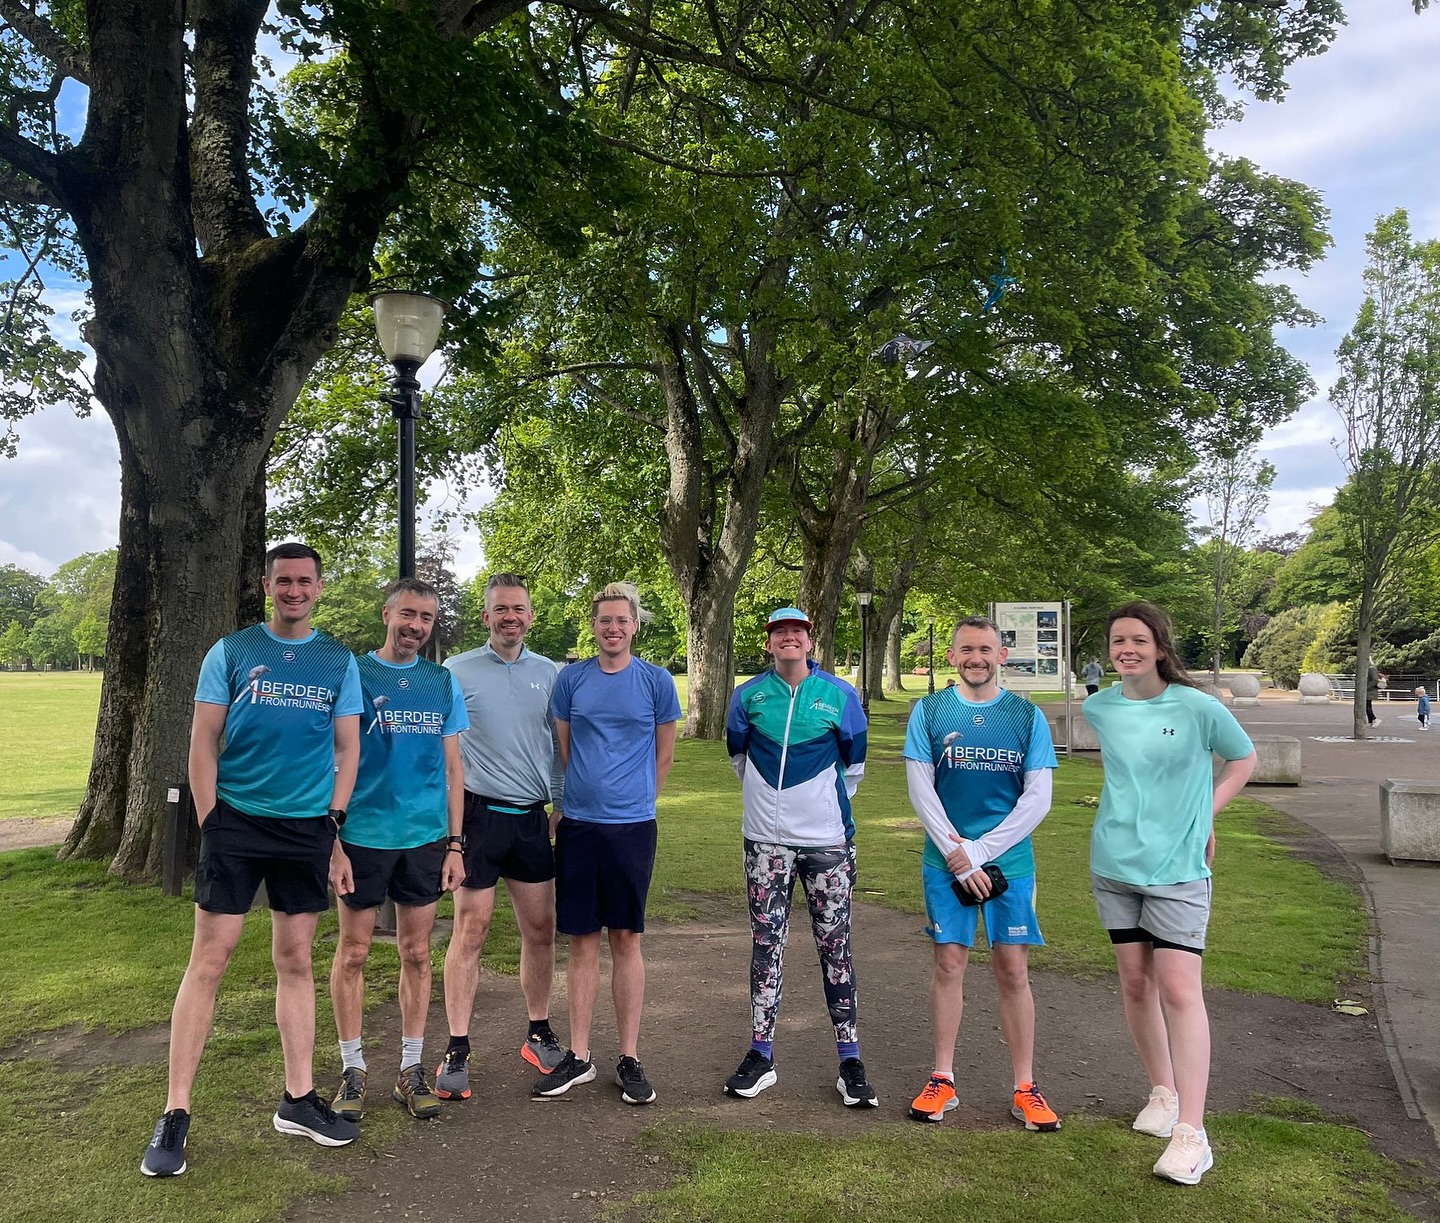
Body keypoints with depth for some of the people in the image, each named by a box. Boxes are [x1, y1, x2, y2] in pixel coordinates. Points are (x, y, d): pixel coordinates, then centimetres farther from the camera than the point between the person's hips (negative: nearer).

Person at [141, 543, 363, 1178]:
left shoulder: (339, 661, 7)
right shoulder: (231, 651, 1)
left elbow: (347, 748, 8)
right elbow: (203, 743, 0)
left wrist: (333, 821, 0)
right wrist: (209, 821, -6)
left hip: (307, 828, 2)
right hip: (236, 821, -2)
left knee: (295, 960, 10)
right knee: (208, 959, -2)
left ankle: (298, 1100, 20)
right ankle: (175, 1113, 8)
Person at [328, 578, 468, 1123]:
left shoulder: (442, 683, 6)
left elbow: (451, 768, 9)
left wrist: (455, 843, 5)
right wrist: (333, 844, -9)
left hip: (426, 837, 3)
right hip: (363, 836, -2)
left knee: (416, 953, 10)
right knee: (353, 952, 6)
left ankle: (411, 1067, 22)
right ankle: (353, 1068, 21)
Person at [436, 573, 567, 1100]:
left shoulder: (548, 673, 9)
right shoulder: (457, 672, 0)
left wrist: (564, 809, 10)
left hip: (532, 818, 4)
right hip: (478, 813, -3)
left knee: (540, 929, 9)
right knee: (471, 929, -2)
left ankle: (539, 1035, 25)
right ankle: (457, 1051, 7)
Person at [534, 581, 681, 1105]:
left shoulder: (657, 682, 1)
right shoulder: (570, 679, 5)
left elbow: (664, 756, 10)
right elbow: (562, 752, 13)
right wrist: (567, 803, 13)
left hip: (631, 826, -1)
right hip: (577, 825, 2)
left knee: (626, 939, 6)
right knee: (582, 940, 8)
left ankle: (630, 1059, 16)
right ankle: (578, 1057, 19)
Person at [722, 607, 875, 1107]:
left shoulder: (839, 695, -1)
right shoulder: (748, 695, 2)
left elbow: (854, 764, 12)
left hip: (829, 840, -1)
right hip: (766, 841, 1)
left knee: (835, 944, 3)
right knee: (766, 943, 5)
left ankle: (849, 1058, 12)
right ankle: (761, 1054, 15)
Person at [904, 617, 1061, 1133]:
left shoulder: (1027, 716, 0)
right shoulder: (929, 712, 1)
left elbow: (1038, 799, -4)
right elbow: (920, 790, -3)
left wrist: (979, 852, -10)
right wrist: (958, 855, -11)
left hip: (1010, 862, 0)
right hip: (945, 862, 0)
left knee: (1013, 971, 4)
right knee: (949, 965, 6)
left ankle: (1024, 1088, 17)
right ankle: (943, 1080, 18)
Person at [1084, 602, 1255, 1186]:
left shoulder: (1197, 707, -11)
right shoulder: (1099, 708, 1)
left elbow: (1243, 759, 5)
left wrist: (1200, 815, -3)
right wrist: (1130, 809, 11)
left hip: (1178, 868, -4)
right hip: (1114, 865, 4)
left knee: (1179, 989, -10)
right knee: (1135, 983, 12)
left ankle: (1192, 1133, -5)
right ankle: (1162, 1093, 31)